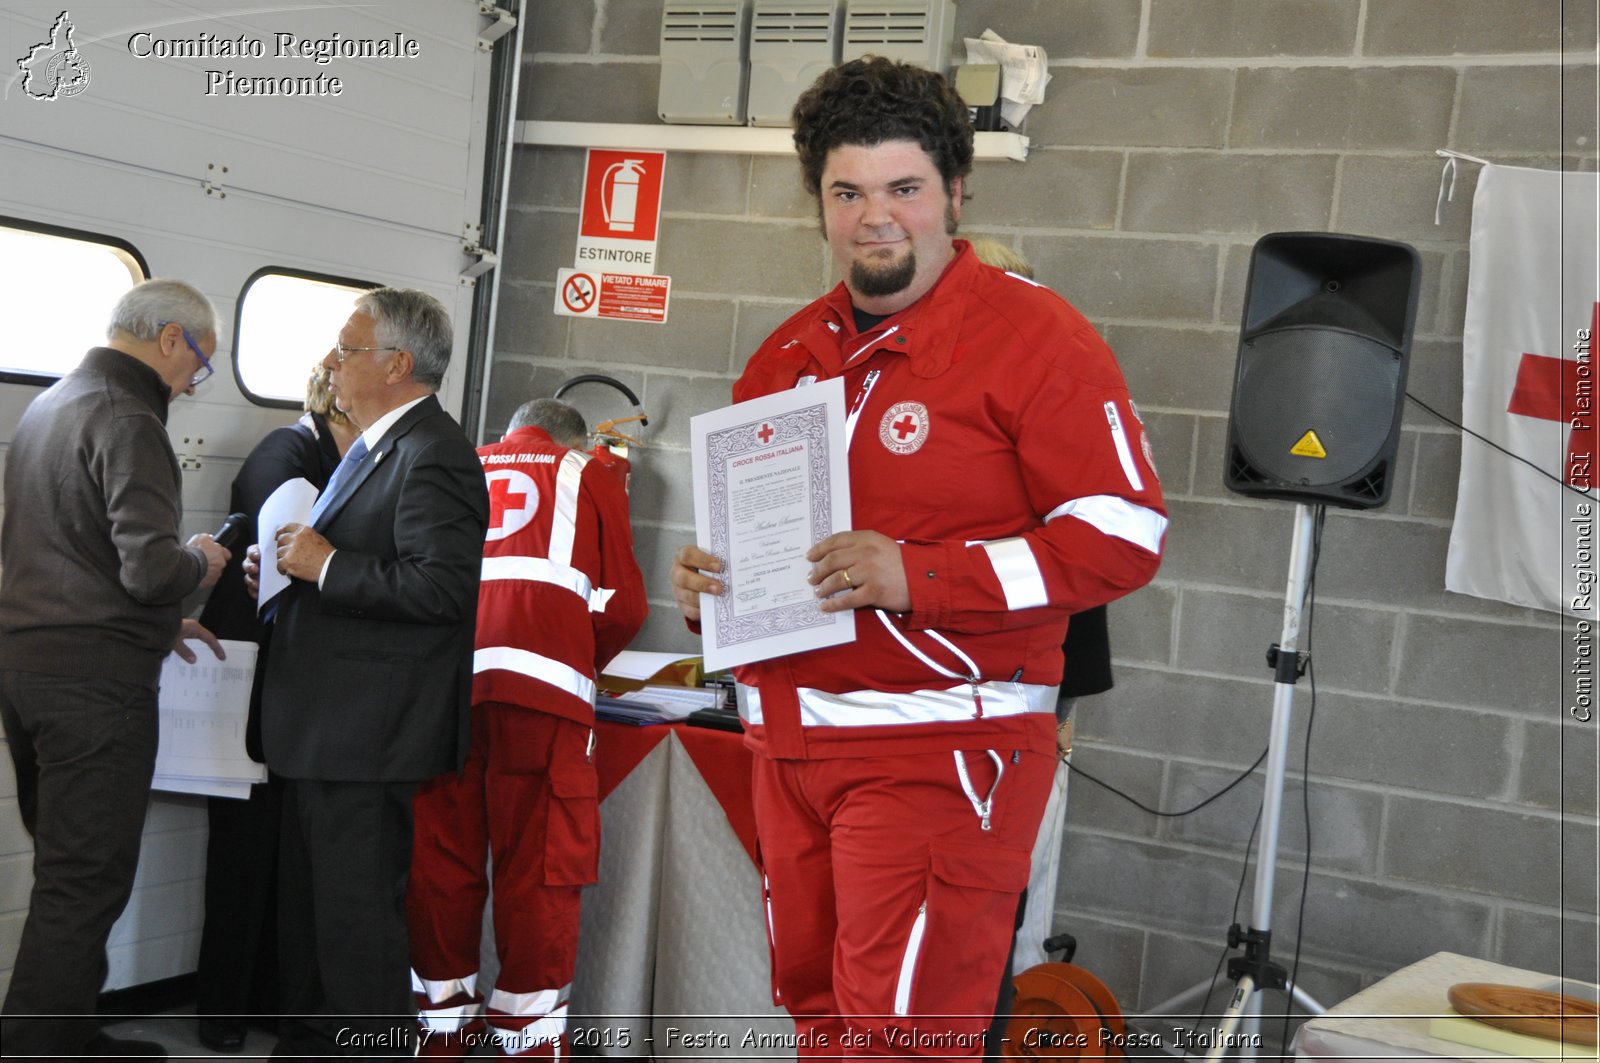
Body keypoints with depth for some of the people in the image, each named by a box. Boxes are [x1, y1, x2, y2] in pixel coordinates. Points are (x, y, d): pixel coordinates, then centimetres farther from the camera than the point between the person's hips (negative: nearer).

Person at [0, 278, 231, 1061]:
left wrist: (157, 622, 22)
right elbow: (150, 567, -24)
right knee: (85, 885, -2)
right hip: (93, 680, -10)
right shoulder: (127, 419, -15)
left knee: (65, 870, 18)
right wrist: (200, 564, -3)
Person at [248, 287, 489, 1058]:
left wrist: (326, 565, -20)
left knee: (357, 914, -4)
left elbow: (439, 586, -27)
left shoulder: (431, 456, -16)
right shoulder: (379, 447, 17)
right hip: (325, 729, 11)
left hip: (370, 735, -11)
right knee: (308, 901, 19)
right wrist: (291, 568, 11)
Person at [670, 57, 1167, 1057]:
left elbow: (1122, 534, -14)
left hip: (942, 743, -7)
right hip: (791, 742, 7)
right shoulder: (790, 353, 14)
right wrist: (706, 579, 3)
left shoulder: (1032, 335, -8)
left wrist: (916, 575, -22)